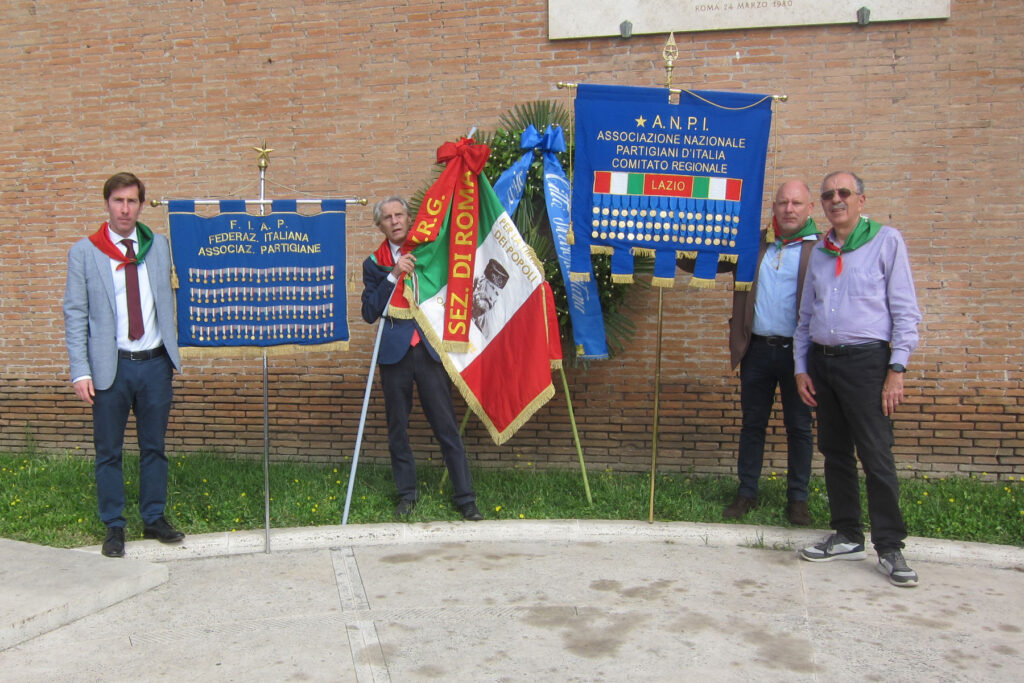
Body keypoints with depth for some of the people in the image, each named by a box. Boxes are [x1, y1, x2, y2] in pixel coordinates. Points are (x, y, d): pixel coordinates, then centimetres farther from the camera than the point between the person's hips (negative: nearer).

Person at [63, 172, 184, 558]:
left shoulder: (158, 246, 7)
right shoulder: (84, 252, -1)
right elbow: (75, 314, -1)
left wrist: (175, 353, 6)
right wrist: (80, 371, -8)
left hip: (155, 363, 2)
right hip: (111, 366, -2)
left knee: (154, 446, 12)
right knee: (108, 451, 7)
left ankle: (154, 519, 25)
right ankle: (114, 526, 22)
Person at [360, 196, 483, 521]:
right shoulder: (374, 264, 9)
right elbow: (369, 312, -4)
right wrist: (393, 276, -11)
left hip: (429, 350, -1)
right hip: (395, 353, 1)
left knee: (447, 426, 0)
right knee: (397, 429, 9)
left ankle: (465, 497, 7)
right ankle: (407, 494, 24)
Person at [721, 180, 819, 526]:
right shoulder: (755, 243, 9)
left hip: (796, 351, -3)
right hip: (758, 349, 3)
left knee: (799, 426, 8)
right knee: (752, 422, 11)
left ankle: (798, 498, 20)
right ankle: (747, 492, 22)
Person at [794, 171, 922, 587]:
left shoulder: (886, 241, 1)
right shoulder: (819, 252, 15)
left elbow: (905, 312, -4)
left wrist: (896, 370, -11)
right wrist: (801, 369, 10)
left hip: (866, 359, -5)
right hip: (821, 361, 6)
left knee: (876, 455, -6)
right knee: (835, 453, 10)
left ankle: (890, 547, 4)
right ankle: (848, 537, 20)